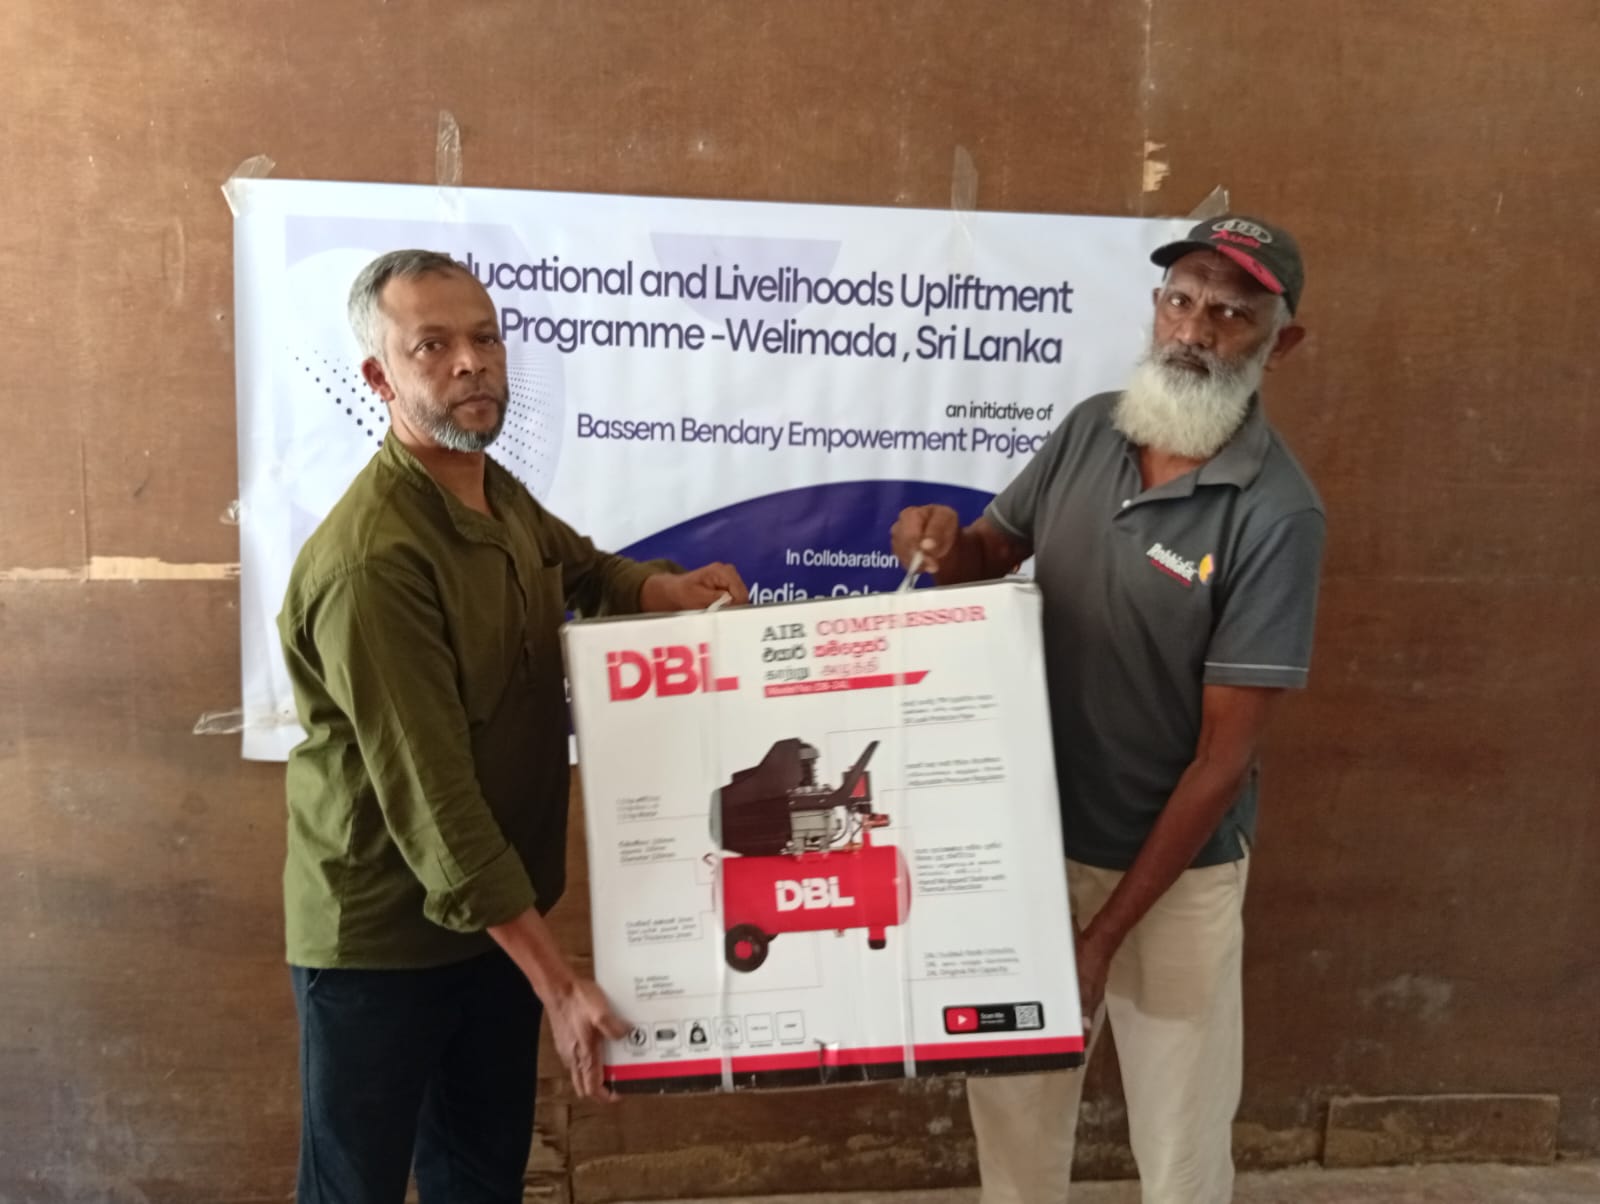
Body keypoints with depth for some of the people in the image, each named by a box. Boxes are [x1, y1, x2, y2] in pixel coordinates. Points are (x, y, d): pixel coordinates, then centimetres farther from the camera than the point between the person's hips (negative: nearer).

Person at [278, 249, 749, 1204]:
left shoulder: (499, 494, 1)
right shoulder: (373, 561, -28)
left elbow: (583, 568, 21)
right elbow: (433, 803, -29)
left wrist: (664, 588, -2)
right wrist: (557, 981, -26)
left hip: (497, 912, 8)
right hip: (382, 936, -7)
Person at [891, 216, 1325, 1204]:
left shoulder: (1277, 514, -21)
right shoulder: (1091, 429, -4)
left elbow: (1224, 754, -19)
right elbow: (996, 549, 10)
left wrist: (1106, 931, -17)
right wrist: (946, 543, -15)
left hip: (1172, 870, -4)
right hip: (1034, 836, 5)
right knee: (1012, 1093, 22)